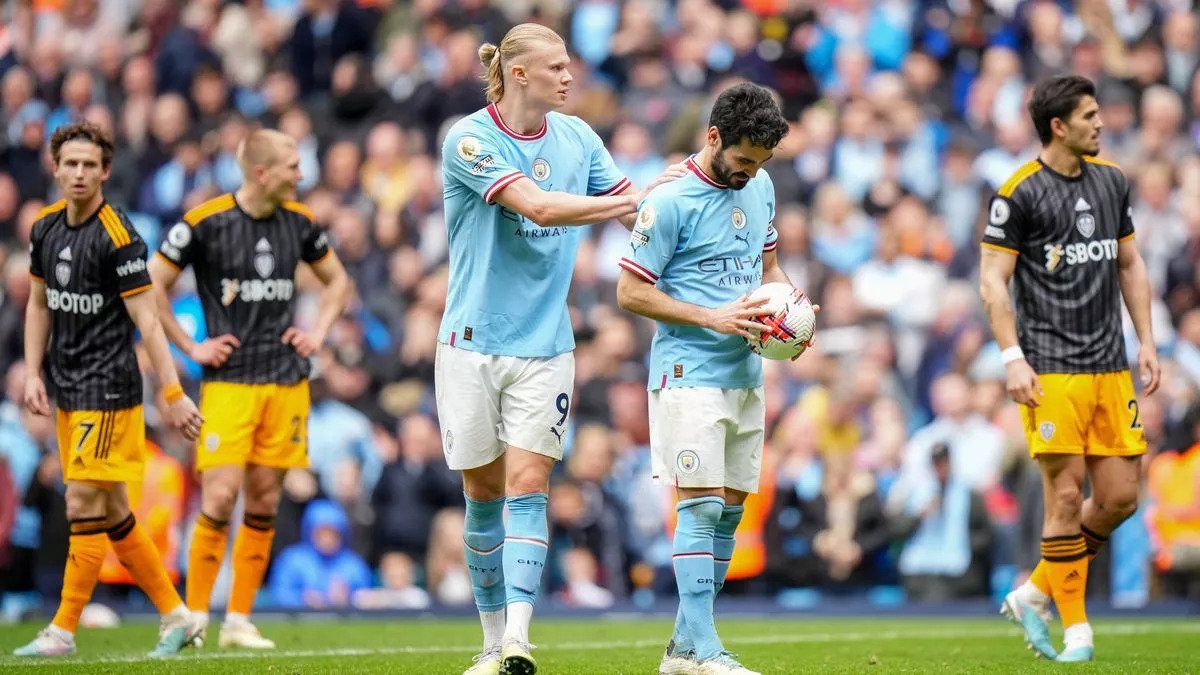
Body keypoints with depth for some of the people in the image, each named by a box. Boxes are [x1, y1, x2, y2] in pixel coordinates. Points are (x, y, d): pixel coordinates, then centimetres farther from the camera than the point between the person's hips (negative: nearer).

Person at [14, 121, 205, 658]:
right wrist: (32, 374, 9)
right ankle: (175, 615, 19)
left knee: (85, 504, -7)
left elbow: (146, 320, -16)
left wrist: (172, 393, -17)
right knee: (112, 512, 11)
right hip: (68, 391, 8)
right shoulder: (46, 227, 7)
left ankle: (63, 629, -1)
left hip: (107, 389, -8)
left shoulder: (117, 237, -15)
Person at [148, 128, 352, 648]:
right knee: (221, 494, -13)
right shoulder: (204, 222, -8)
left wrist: (318, 332, 10)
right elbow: (152, 287, -3)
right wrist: (191, 347, -5)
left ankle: (239, 621, 10)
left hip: (287, 381, 4)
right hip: (228, 381, -4)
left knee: (264, 500, 4)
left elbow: (337, 280, 24)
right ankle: (193, 616, -3)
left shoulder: (298, 222, 7)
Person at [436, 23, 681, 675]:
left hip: (544, 346, 3)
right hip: (473, 345, -3)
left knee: (527, 485, -10)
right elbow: (539, 207, -22)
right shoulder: (470, 140, -11)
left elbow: (633, 210, 11)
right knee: (482, 492, 5)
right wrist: (639, 198, -20)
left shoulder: (576, 137, 7)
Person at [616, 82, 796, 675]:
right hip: (689, 374, -8)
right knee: (702, 503, -12)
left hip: (745, 375, 8)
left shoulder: (759, 187, 10)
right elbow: (631, 292, -12)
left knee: (730, 509, 7)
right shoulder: (670, 201, -13)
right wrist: (713, 318, -19)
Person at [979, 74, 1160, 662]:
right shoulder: (1018, 193, -7)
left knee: (1120, 496, 2)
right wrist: (1013, 358, -14)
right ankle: (1076, 631, 2)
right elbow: (993, 281, -7)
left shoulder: (1111, 180, 12)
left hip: (1111, 368, 6)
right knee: (1067, 495, -7)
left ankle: (1035, 593, 18)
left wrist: (1146, 341, 13)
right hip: (1051, 369, -6)